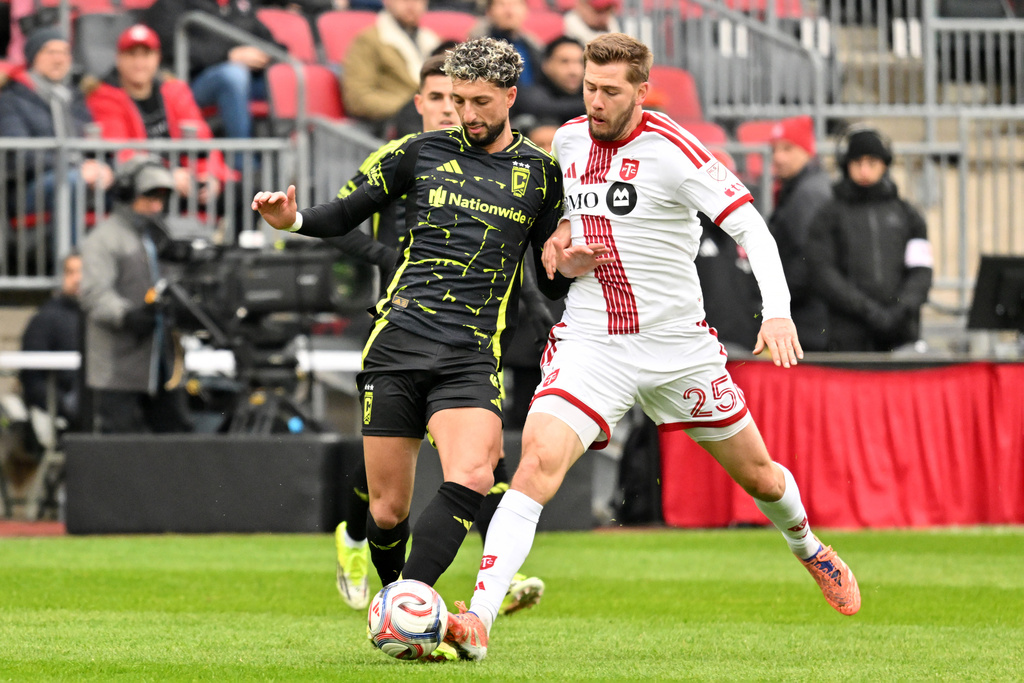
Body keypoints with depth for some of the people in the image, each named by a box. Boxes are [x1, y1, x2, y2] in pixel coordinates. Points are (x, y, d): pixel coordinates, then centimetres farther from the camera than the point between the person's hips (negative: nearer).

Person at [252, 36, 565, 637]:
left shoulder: (540, 173, 11)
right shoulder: (424, 152, 10)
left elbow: (553, 283, 17)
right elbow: (346, 215, 16)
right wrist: (294, 219, -3)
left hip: (472, 357, -1)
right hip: (397, 342, 1)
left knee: (471, 478, -27)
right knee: (388, 508, 0)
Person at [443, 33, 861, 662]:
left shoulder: (673, 150, -13)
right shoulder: (569, 140, 3)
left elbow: (750, 227, -14)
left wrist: (778, 312, -28)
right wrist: (560, 242, 3)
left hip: (677, 343, -2)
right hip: (590, 343, 2)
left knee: (759, 475, 14)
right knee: (539, 462, -23)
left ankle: (808, 547, 50)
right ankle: (478, 620, -30)